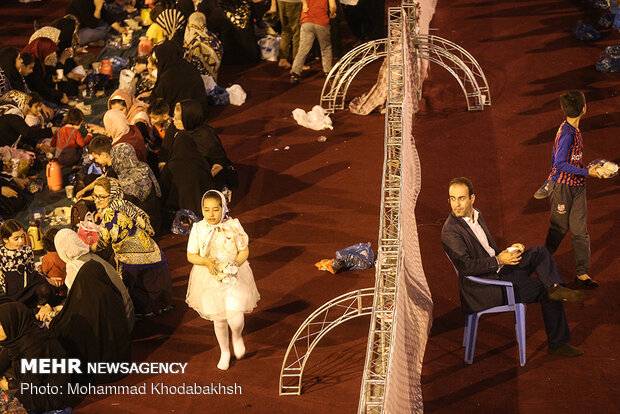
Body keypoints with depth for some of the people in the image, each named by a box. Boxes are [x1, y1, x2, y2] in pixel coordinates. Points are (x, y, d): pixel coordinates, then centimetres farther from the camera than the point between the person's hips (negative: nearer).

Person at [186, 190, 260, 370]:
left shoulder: (233, 226, -9)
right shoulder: (198, 229, -7)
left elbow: (244, 251, -1)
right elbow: (191, 256, -2)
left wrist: (235, 265, -18)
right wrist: (206, 262, -21)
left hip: (234, 277, -1)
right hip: (210, 279, 1)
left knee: (235, 318, -13)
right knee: (219, 320, 10)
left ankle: (237, 337, 23)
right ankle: (224, 352, 36)